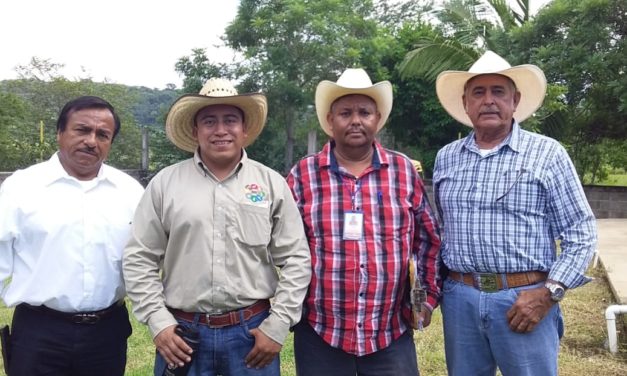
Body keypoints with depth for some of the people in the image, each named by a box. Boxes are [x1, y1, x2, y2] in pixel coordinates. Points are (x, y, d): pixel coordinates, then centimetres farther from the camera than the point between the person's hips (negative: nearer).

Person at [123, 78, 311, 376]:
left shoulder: (272, 184, 0)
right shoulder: (165, 183, 0)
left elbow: (296, 259, 0)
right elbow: (139, 259, 2)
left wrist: (277, 326, -4)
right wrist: (158, 322, -4)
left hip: (251, 331, 0)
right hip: (182, 332, 0)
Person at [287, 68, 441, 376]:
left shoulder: (404, 170, 3)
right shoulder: (303, 175, -1)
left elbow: (429, 239, 10)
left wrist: (428, 296, 5)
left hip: (392, 334, 1)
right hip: (320, 334, -1)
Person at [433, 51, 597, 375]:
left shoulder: (547, 154, -3)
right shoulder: (445, 158, 8)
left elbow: (580, 233, -4)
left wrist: (548, 293, -12)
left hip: (524, 300, -3)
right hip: (459, 299, 4)